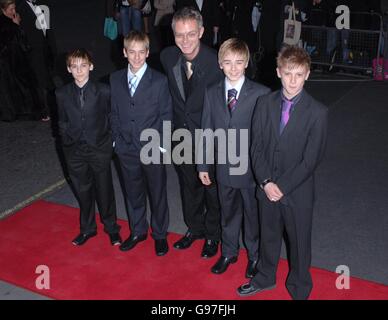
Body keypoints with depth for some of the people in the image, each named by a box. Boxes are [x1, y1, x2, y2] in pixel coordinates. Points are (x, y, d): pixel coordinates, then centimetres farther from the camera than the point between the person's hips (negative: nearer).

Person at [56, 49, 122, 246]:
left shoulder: (103, 91, -10)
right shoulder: (62, 94, -3)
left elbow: (111, 117, 0)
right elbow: (62, 122, 9)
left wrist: (107, 139, -2)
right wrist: (69, 139, 2)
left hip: (99, 149, -2)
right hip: (74, 151, 3)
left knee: (104, 189, 10)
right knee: (82, 191, 15)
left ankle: (111, 228, 30)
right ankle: (87, 228, 35)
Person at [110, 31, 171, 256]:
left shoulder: (159, 81, -8)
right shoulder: (115, 80, 2)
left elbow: (166, 116, -6)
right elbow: (114, 113, 8)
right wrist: (118, 140, 2)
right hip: (127, 150, 3)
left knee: (158, 194, 11)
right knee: (133, 193, 18)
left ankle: (160, 234, 30)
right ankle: (138, 231, 37)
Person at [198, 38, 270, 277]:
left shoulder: (261, 94, -13)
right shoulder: (212, 93, 0)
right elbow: (207, 131, 4)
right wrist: (203, 165, 6)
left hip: (252, 168, -3)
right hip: (224, 167, 3)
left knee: (253, 214, 16)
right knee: (228, 214, 20)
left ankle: (254, 255, 40)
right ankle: (229, 252, 43)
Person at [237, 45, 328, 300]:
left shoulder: (317, 112, -14)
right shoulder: (266, 104, -3)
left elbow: (311, 159, -15)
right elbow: (257, 147, -2)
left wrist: (282, 187, -16)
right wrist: (266, 182, -12)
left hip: (298, 191, -3)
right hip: (268, 187, 3)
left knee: (300, 241, 14)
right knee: (269, 236, 22)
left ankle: (299, 288, 38)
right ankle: (265, 278, 46)